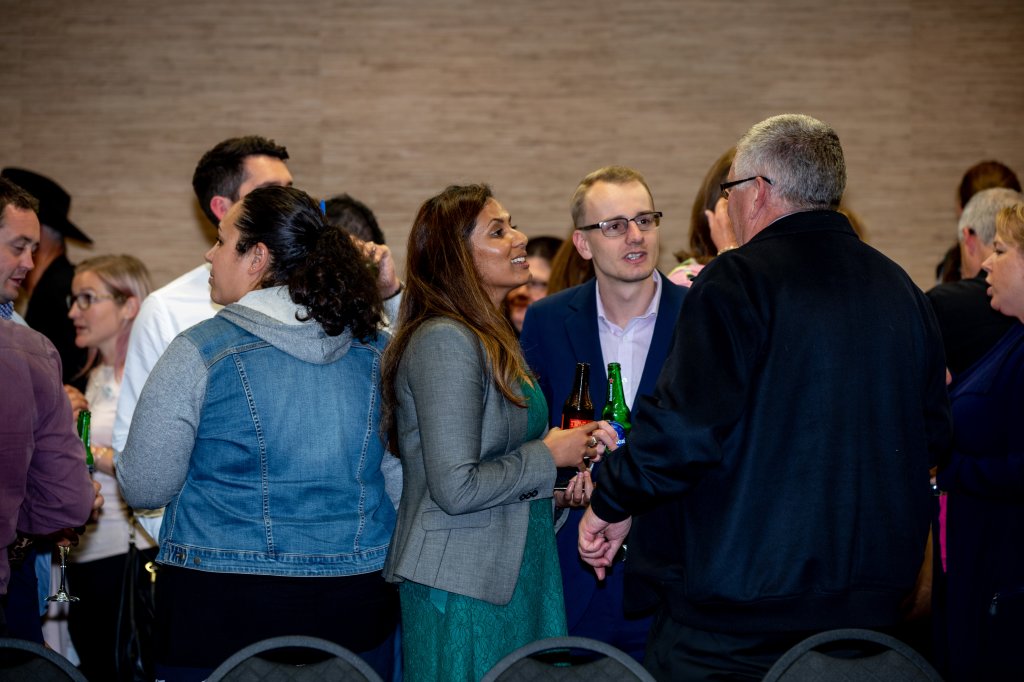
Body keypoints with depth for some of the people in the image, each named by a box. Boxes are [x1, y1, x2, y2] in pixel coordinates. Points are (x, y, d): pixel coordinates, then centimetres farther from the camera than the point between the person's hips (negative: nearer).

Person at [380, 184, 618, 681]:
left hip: (511, 574, 9)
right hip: (463, 584, -9)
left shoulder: (491, 338, 14)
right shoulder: (445, 342, -17)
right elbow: (455, 488, -24)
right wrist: (548, 457, -12)